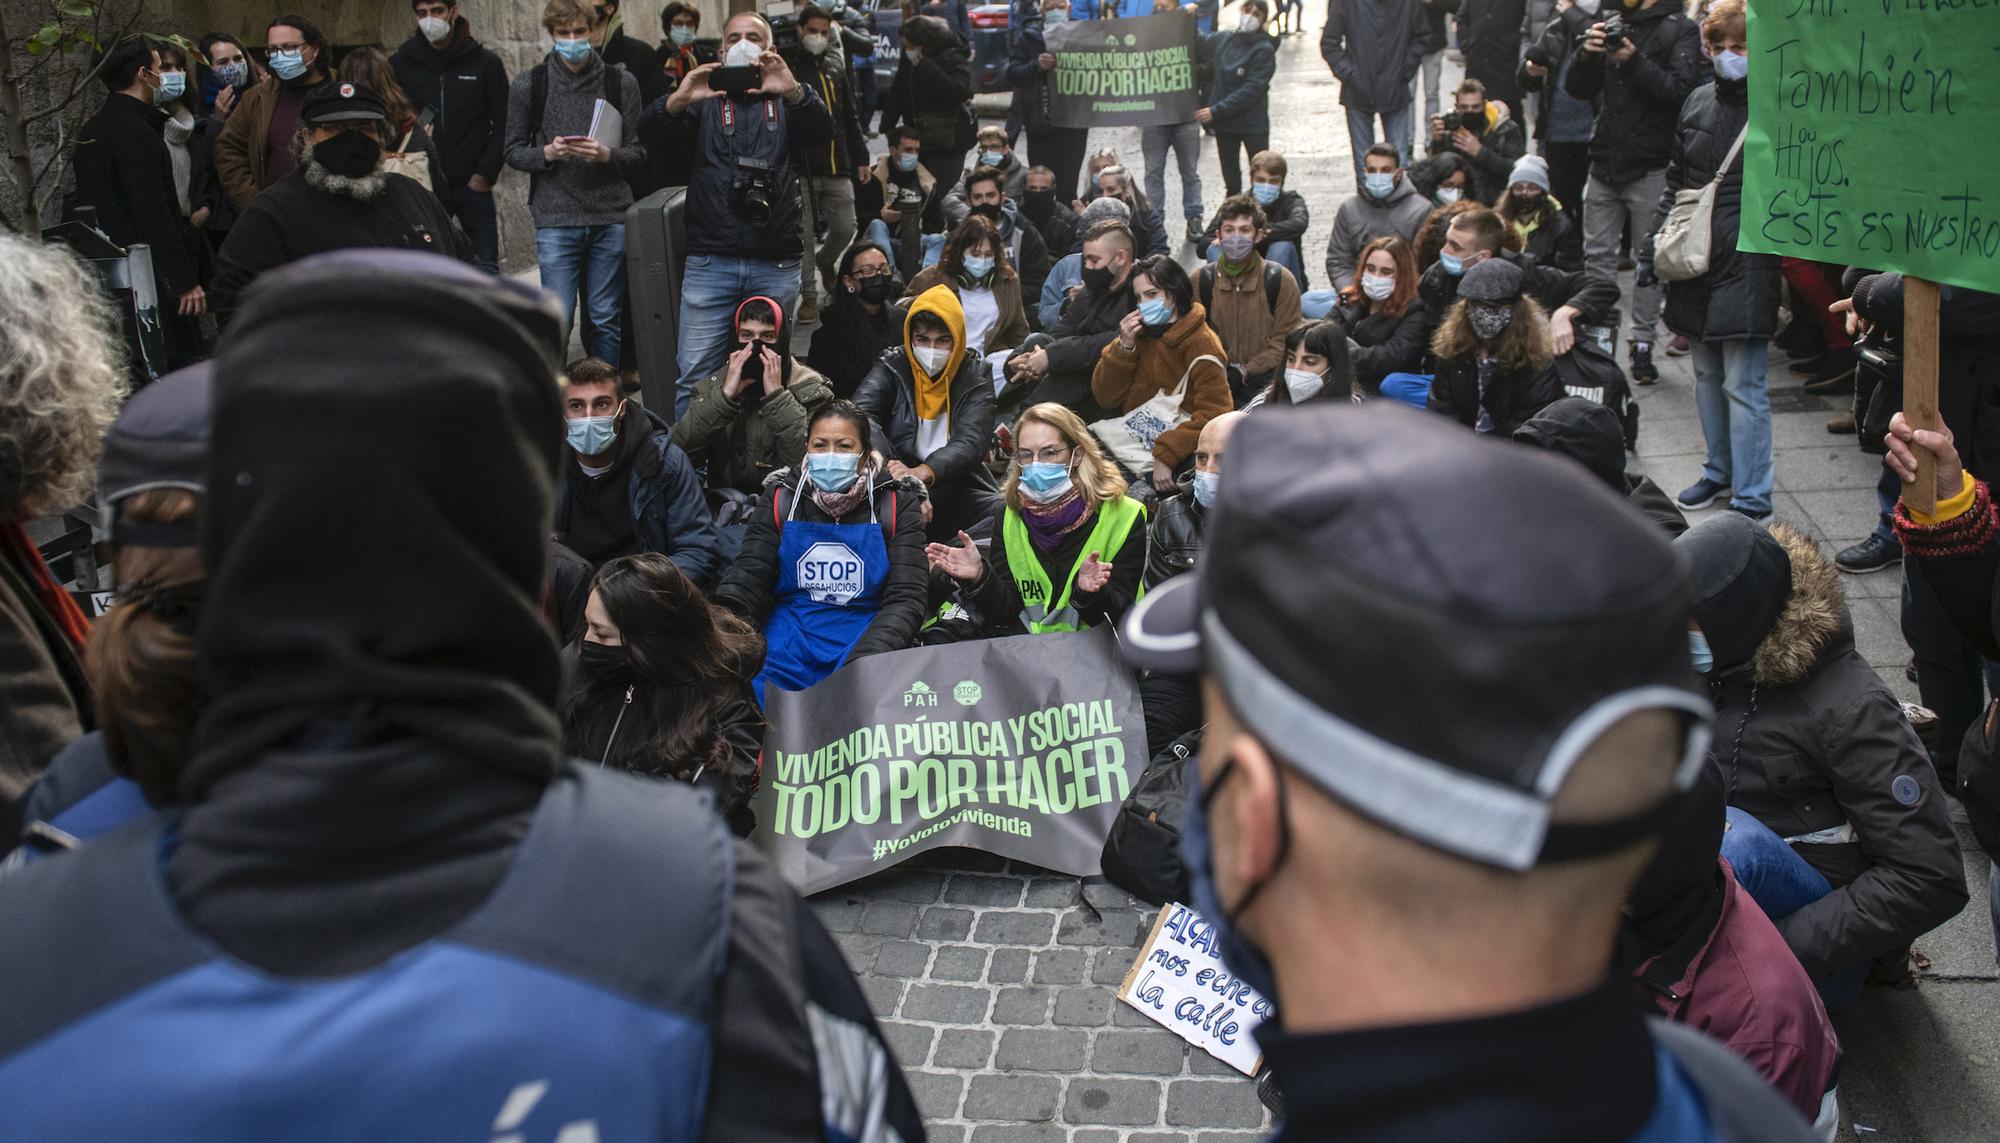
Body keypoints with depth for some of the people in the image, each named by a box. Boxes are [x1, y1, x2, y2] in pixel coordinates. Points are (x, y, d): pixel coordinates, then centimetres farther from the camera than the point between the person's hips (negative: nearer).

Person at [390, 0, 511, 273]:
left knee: (486, 268, 0)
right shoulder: (400, 64, 4)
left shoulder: (485, 62, 1)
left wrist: (486, 173, -6)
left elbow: (503, 123, 2)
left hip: (473, 186, -1)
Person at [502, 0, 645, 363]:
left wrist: (607, 155, -16)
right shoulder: (528, 84, 4)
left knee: (606, 319, 7)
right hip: (555, 219, -1)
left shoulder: (621, 82, 5)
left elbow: (638, 152, 4)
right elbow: (514, 151, 8)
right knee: (557, 319, -3)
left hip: (611, 218, 1)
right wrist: (547, 153, -13)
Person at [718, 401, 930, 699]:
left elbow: (906, 596, -6)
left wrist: (866, 661, -25)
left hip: (865, 635, -1)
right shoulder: (780, 498, 9)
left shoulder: (896, 503, 3)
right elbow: (748, 580, 2)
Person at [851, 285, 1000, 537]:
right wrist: (888, 466, -35)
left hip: (958, 489, 1)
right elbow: (861, 415, -14)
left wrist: (922, 473, -32)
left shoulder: (975, 377, 4)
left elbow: (971, 441, -11)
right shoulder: (891, 368, 4)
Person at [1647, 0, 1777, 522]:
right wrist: (1654, 244, 12)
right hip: (1695, 261, 7)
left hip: (1748, 262, -6)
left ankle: (1752, 501, 3)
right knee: (1707, 376, 17)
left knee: (1743, 385, -4)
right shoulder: (1699, 101, 11)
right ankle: (1720, 472, 33)